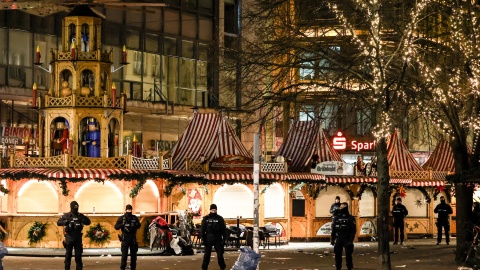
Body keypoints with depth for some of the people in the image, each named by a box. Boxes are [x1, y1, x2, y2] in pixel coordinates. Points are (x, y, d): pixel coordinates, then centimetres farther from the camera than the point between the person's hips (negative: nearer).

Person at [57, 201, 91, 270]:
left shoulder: (80, 215, 6)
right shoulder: (66, 216, 1)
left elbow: (88, 222, 6)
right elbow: (58, 222, -5)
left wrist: (83, 221, -14)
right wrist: (66, 222, -23)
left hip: (78, 238, 2)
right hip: (69, 238, -2)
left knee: (78, 255, 3)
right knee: (68, 255, 3)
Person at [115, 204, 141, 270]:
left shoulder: (135, 218, 7)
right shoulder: (121, 218, 0)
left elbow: (139, 225, 14)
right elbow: (116, 227, -3)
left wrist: (135, 225, -8)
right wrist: (122, 224, -20)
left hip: (133, 238, 3)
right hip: (125, 238, -3)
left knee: (133, 254, 8)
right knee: (124, 254, -7)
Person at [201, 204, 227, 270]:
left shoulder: (220, 218, 1)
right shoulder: (206, 218, 2)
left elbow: (224, 230, 1)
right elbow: (203, 229, 2)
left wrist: (224, 239, -5)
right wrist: (203, 238, -5)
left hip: (217, 239, 0)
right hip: (208, 239, 0)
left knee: (220, 254, 1)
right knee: (207, 255, 5)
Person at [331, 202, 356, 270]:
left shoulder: (350, 218, -2)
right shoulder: (336, 218, 8)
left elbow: (353, 230, -6)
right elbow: (333, 230, 11)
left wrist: (351, 240, -13)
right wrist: (332, 239, 5)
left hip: (347, 239, -4)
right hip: (338, 239, 4)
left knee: (348, 254, -5)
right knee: (337, 254, 3)